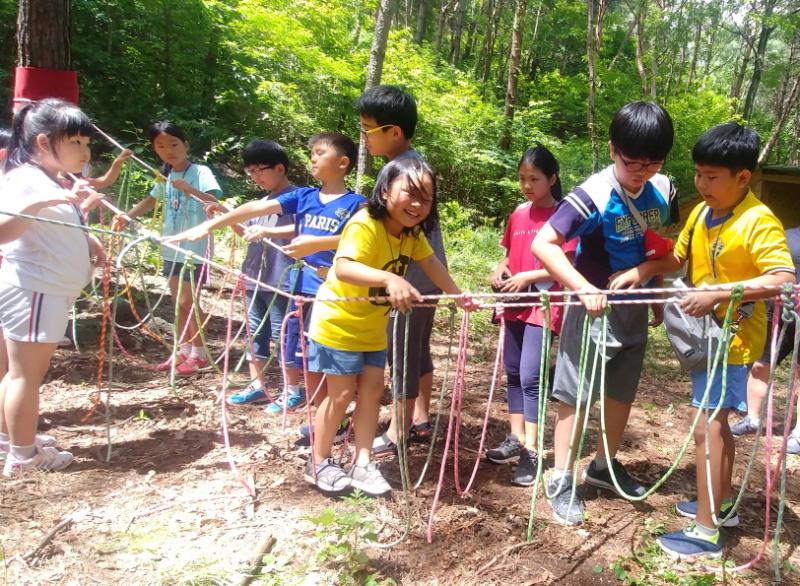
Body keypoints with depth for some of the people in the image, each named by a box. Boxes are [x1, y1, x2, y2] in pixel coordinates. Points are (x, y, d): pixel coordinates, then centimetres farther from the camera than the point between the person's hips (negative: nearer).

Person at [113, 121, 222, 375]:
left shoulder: (200, 172, -13)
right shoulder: (165, 175, 9)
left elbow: (215, 202, -24)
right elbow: (151, 200, 12)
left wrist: (188, 189, -37)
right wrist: (127, 216, -4)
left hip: (195, 248, -7)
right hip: (172, 247, 7)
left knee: (188, 302, -4)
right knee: (179, 302, 14)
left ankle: (199, 354, 10)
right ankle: (183, 351, 24)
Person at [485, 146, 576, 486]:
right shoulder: (518, 215, 10)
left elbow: (565, 265, -13)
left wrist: (527, 277, -20)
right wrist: (500, 270, -1)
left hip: (543, 303, -7)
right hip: (515, 303, 7)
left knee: (530, 377, -9)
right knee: (513, 373, 13)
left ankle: (531, 452, -2)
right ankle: (516, 438, 25)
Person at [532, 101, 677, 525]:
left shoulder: (662, 190, -4)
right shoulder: (594, 195, -23)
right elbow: (542, 243, -27)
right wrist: (584, 288, -34)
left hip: (635, 307, 7)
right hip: (595, 306, -6)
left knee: (623, 390, 18)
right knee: (575, 392, 2)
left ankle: (605, 465, 36)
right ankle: (561, 479, 15)